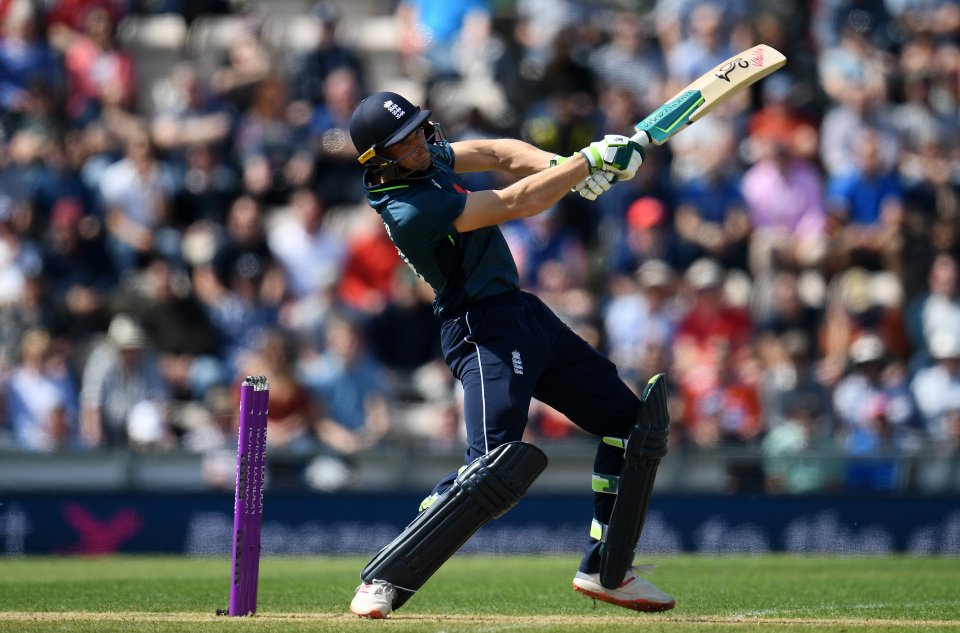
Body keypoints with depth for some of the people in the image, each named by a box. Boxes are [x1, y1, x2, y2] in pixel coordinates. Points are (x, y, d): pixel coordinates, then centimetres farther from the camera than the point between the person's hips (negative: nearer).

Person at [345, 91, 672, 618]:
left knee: (632, 422, 14)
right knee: (497, 463, -26)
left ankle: (605, 571, 22)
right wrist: (588, 160, -15)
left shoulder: (426, 157, 4)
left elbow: (495, 154, 9)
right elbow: (514, 204, -22)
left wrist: (559, 166, -11)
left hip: (525, 316, 10)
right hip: (484, 331, -10)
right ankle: (382, 581, -18)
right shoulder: (409, 210, -24)